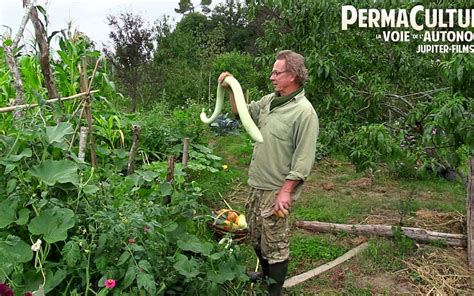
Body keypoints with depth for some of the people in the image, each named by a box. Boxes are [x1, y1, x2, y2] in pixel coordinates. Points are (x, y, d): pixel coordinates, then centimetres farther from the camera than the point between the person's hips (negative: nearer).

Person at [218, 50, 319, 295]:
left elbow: (303, 160, -20)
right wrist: (231, 90, 8)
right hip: (257, 185, 9)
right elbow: (242, 112, 22)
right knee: (256, 236, 23)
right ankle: (266, 274, 46)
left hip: (277, 191, -8)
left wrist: (285, 191, -21)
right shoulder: (270, 100, 6)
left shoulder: (304, 112, -18)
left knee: (275, 244, 5)